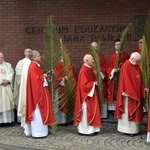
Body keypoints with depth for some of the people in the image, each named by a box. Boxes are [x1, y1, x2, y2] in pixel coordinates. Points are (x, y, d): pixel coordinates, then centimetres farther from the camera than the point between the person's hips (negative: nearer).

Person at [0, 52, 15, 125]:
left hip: (7, 87, 3)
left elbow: (11, 73, 3)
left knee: (9, 102, 1)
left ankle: (10, 119, 4)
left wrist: (7, 80, -13)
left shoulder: (8, 65, 16)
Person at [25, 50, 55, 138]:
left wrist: (43, 76, 3)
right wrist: (43, 76, -10)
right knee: (37, 112, -6)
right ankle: (38, 132, 0)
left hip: (40, 91, 11)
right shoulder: (33, 67, -17)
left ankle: (40, 130, 20)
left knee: (40, 111, 13)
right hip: (36, 91, -11)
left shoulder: (36, 66, 14)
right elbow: (36, 79, -24)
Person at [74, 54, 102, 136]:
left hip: (91, 94, 10)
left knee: (91, 111, 13)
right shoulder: (83, 70, -18)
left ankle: (91, 129, 20)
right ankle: (85, 130, 5)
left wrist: (95, 82, 2)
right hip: (87, 95, -10)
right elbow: (84, 84, -22)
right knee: (86, 112, -3)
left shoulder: (90, 69, 11)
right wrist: (94, 83, -15)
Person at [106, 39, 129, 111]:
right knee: (114, 94, -1)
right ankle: (113, 108, 4)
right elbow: (107, 67, 6)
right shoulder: (111, 56, 8)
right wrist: (113, 70, -13)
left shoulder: (126, 56, 7)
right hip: (114, 77, 0)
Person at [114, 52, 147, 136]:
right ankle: (129, 129, 7)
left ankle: (135, 128, 19)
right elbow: (126, 81, -19)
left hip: (137, 93, 8)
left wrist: (143, 88, -2)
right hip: (129, 93, -8)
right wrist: (132, 93, -21)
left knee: (135, 111, 12)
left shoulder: (137, 66, 10)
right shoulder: (126, 66, -15)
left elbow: (140, 79, 13)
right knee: (129, 110, -1)